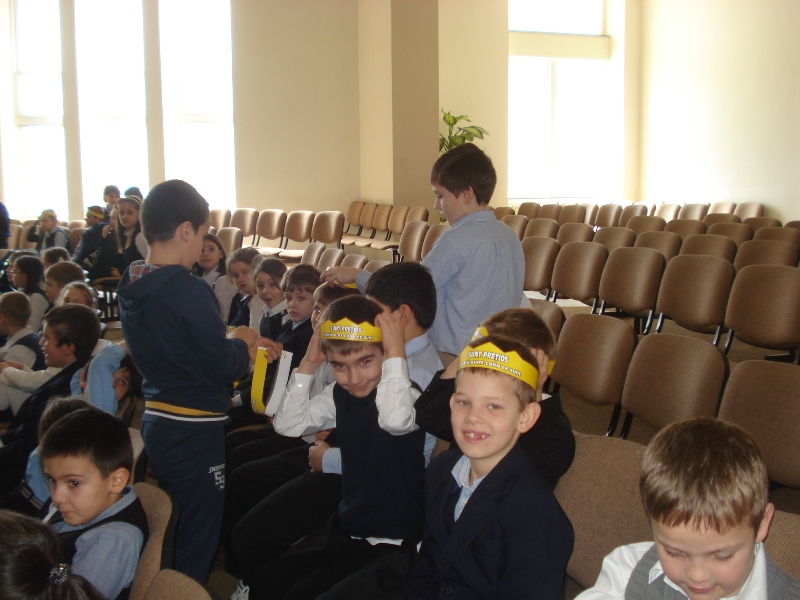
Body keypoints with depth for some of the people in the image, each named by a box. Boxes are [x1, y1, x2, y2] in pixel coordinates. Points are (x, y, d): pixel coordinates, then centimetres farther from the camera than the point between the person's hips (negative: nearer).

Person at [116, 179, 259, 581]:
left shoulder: (131, 287, 4)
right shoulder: (188, 290, -21)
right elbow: (223, 367, -17)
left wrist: (231, 344, 13)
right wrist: (242, 342, 2)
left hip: (154, 422, 8)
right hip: (193, 432, -8)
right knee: (196, 545, 4)